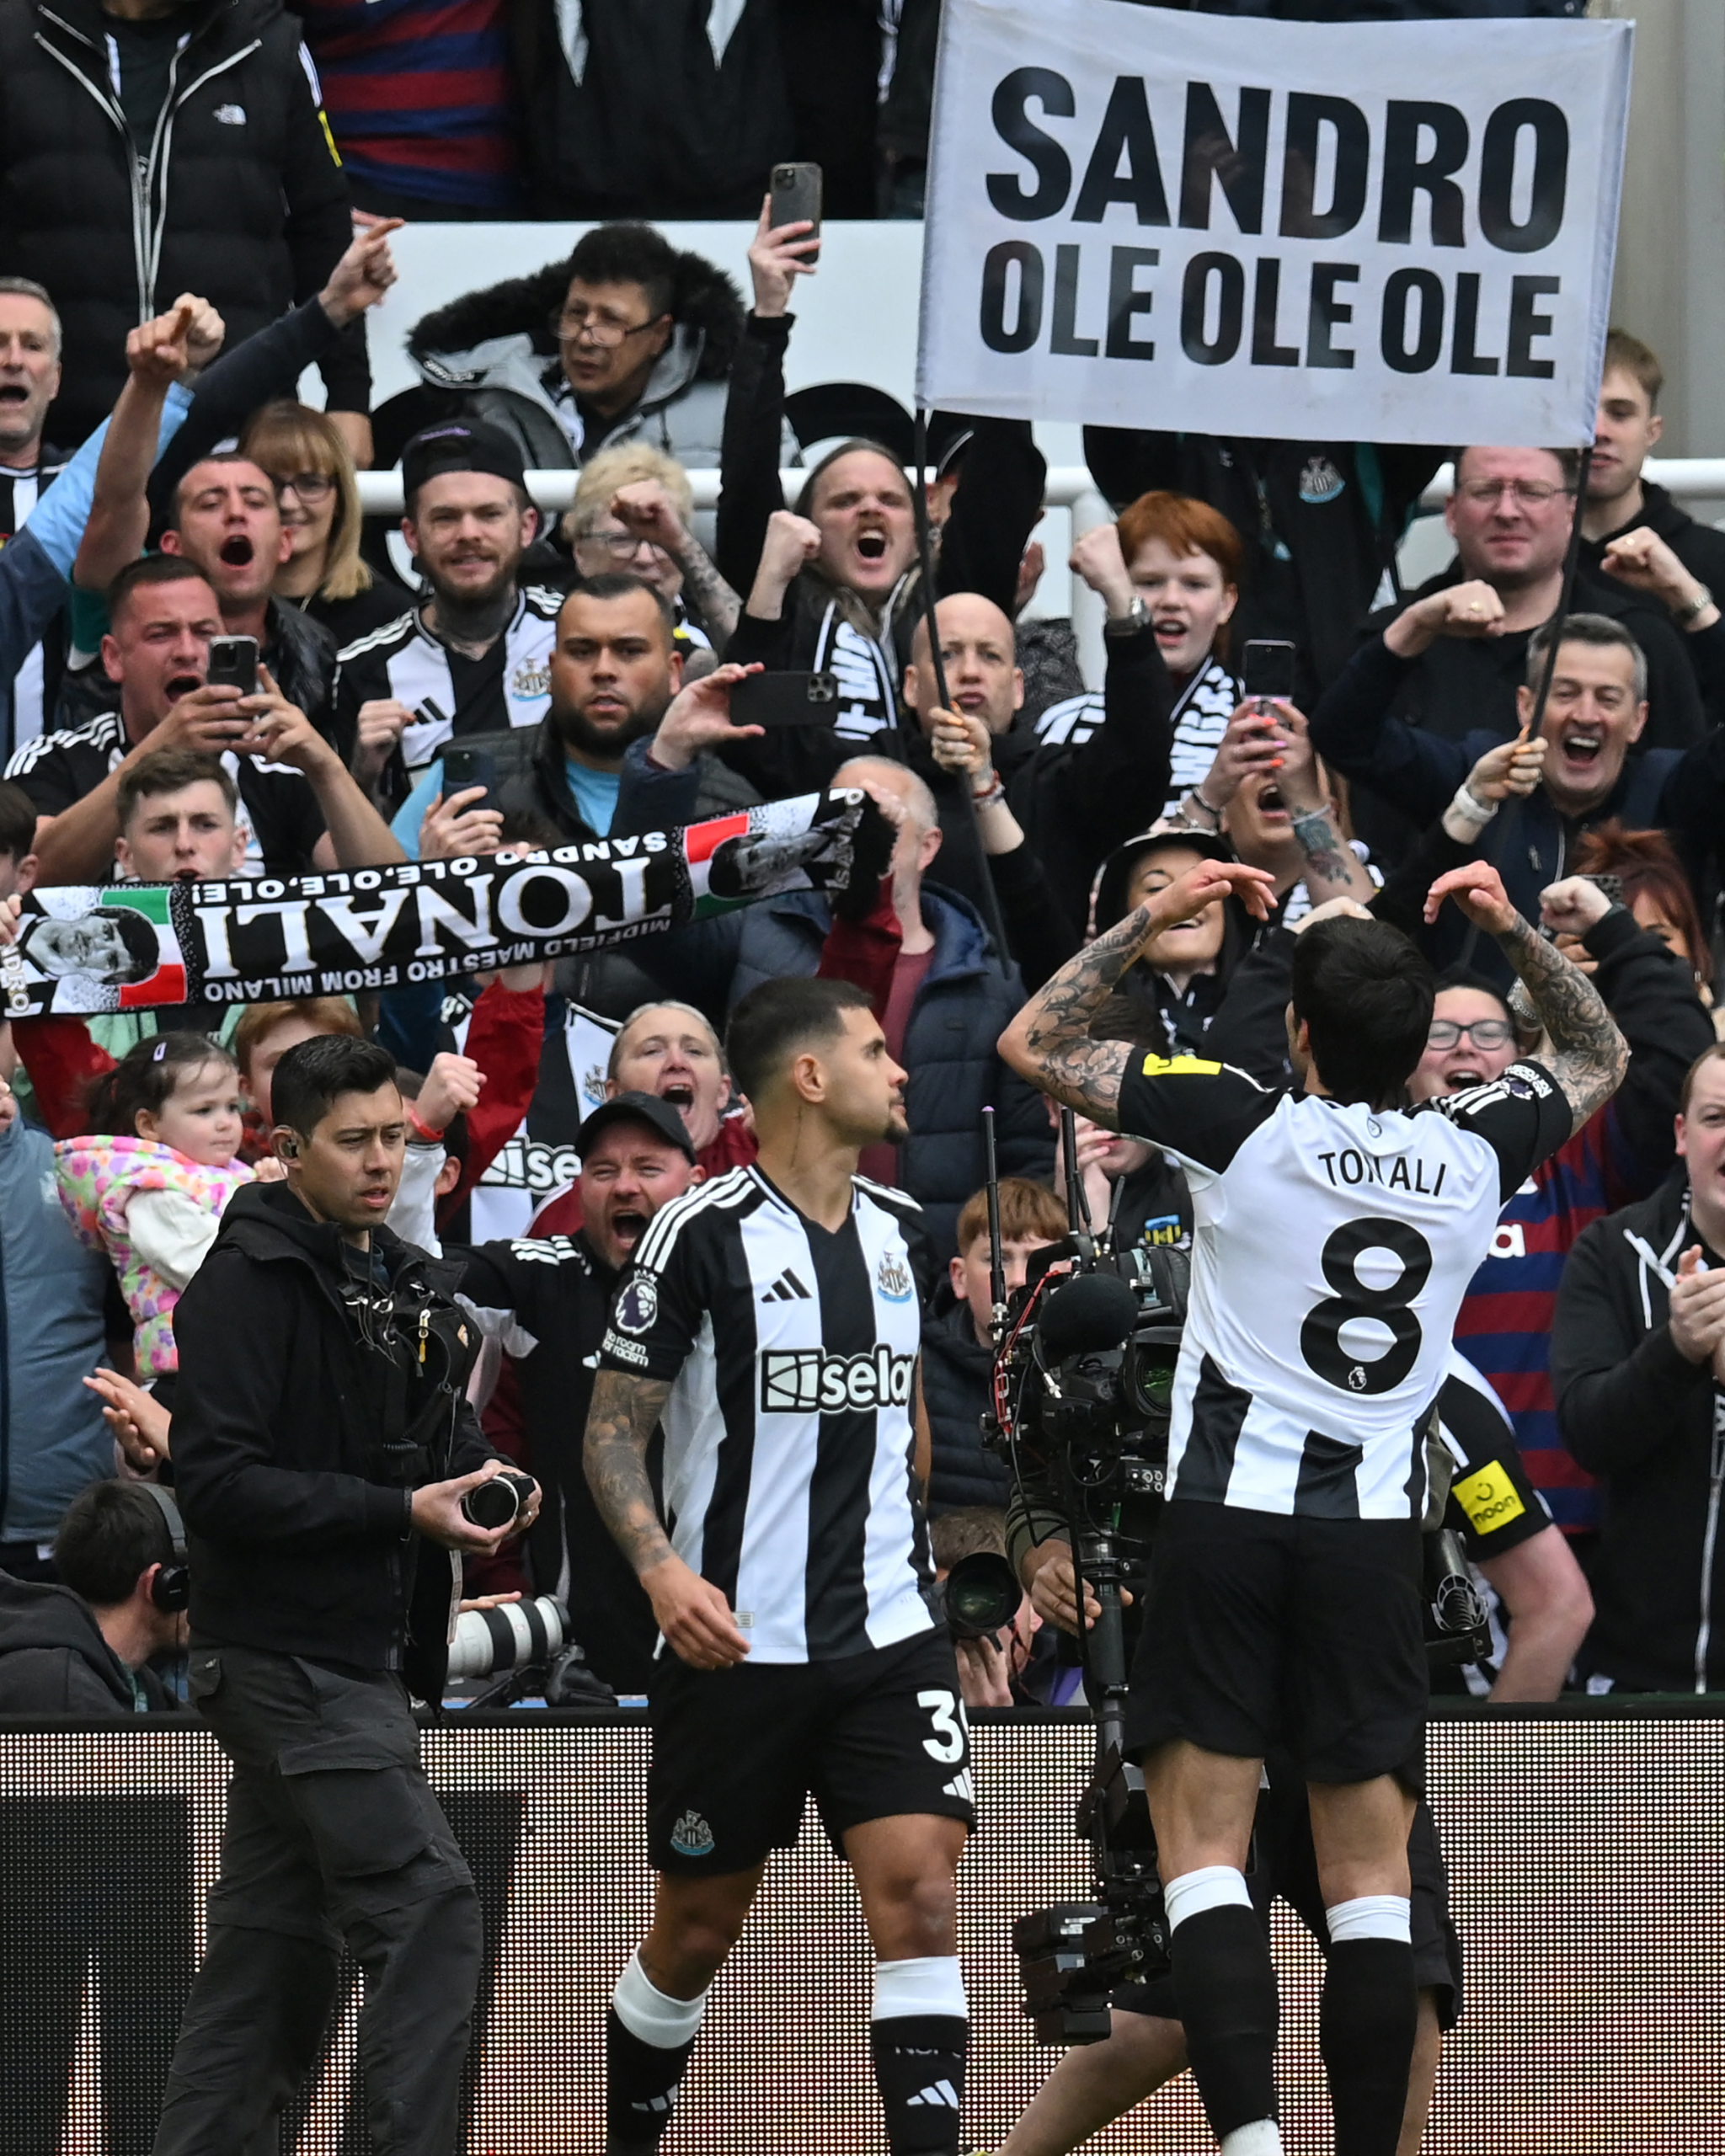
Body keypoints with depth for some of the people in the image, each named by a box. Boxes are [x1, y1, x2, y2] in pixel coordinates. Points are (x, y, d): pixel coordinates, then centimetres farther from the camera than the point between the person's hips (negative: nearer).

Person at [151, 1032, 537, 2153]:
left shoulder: (407, 1283, 16)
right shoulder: (247, 1284, -11)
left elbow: (434, 1431, 27)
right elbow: (218, 1479, -19)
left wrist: (482, 1475, 2)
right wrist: (402, 1512, -23)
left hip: (361, 1659, 9)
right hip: (295, 1662, -9)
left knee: (276, 1940, 10)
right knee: (430, 1914, -14)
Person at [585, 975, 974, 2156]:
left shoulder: (900, 1231, 9)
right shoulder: (704, 1233, -8)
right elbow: (613, 1426, -6)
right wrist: (661, 1567, -21)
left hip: (891, 1632, 4)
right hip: (737, 1643, -4)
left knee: (921, 1899, -12)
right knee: (697, 1931, 7)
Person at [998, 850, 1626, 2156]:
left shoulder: (1248, 1127, -8)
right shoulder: (1475, 1152, 2)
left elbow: (1035, 1043, 1)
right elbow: (1601, 1059, 25)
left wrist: (1156, 919, 6)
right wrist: (1514, 933, 22)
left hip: (1230, 1513, -3)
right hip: (1377, 1535, 3)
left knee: (1205, 1848, -4)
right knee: (1370, 1874, 5)